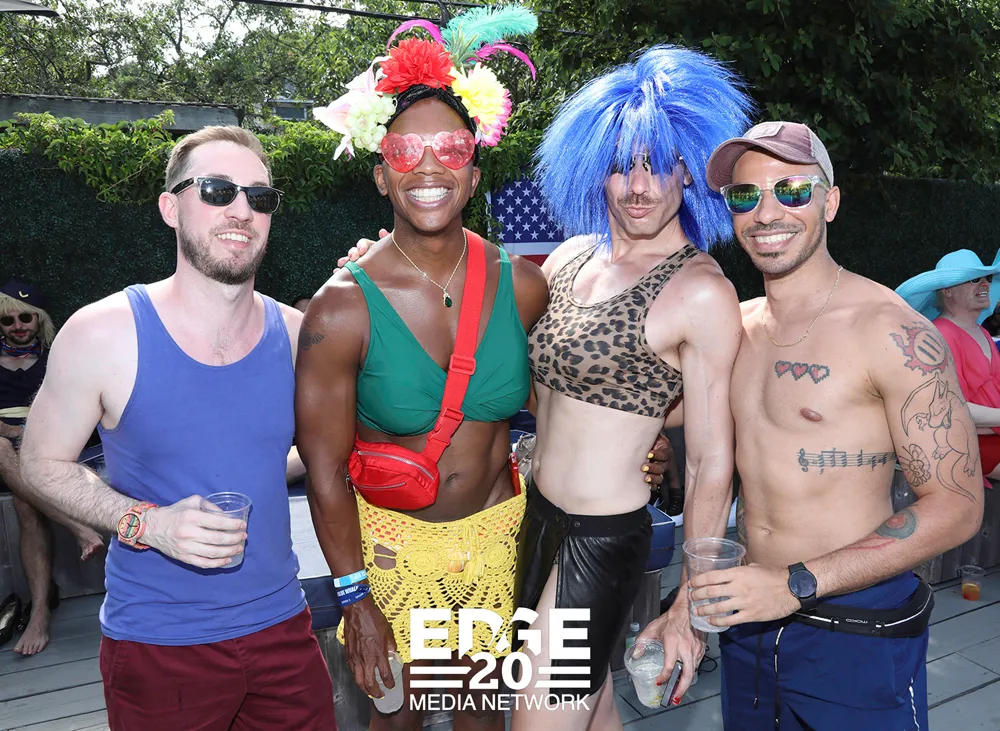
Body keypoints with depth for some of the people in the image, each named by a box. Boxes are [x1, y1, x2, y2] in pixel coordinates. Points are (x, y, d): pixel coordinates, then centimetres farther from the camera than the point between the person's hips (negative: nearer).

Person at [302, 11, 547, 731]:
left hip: (499, 528, 3)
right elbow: (325, 468, -13)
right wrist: (356, 600, -9)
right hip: (392, 537, -2)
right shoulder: (344, 307, -19)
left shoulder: (522, 284, -11)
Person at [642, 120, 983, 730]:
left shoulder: (890, 331, -14)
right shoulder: (735, 327, 4)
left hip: (856, 637, -5)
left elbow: (956, 506, -14)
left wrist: (797, 585, -19)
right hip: (749, 619, 6)